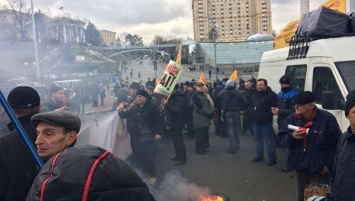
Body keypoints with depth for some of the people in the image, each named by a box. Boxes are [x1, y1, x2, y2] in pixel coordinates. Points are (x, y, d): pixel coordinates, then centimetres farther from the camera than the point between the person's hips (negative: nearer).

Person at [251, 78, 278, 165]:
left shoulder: (271, 95, -13)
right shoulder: (255, 95, 12)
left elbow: (275, 107, -19)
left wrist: (267, 116, -23)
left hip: (266, 122, -8)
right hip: (256, 122, 8)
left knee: (269, 140, -4)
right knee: (258, 139, 17)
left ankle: (272, 159, 6)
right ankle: (259, 156, 30)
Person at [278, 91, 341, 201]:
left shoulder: (327, 118, -15)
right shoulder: (292, 118, -2)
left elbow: (337, 144, -9)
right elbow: (283, 138, 4)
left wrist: (329, 165, -9)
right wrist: (292, 136, -19)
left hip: (320, 170, -4)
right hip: (300, 168, 4)